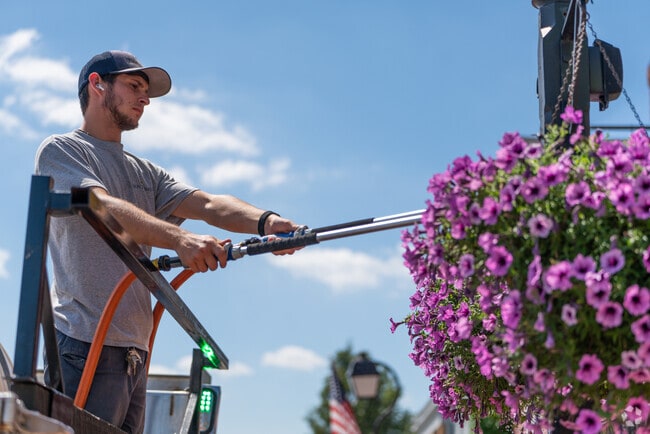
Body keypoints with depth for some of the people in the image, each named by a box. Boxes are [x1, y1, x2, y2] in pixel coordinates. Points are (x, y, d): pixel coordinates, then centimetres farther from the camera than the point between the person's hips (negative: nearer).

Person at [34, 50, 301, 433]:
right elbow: (104, 208, -17)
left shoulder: (148, 174, 24)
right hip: (86, 346, -8)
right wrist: (180, 239, -33)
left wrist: (264, 221, -16)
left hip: (136, 352, 8)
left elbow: (207, 204, 6)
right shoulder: (61, 151, 2)